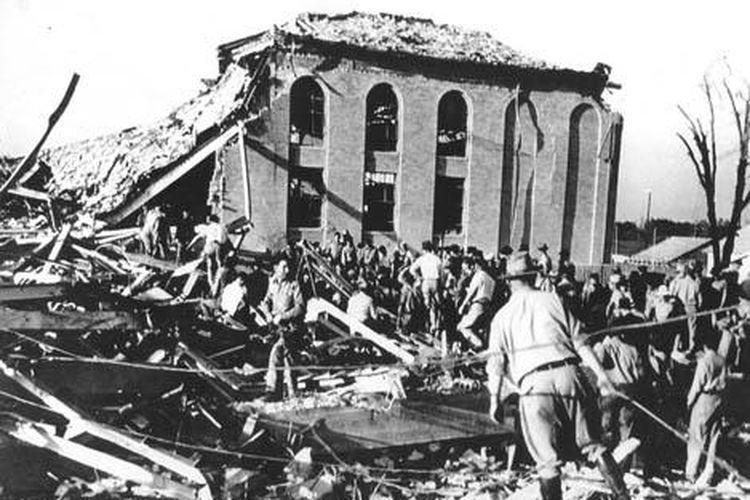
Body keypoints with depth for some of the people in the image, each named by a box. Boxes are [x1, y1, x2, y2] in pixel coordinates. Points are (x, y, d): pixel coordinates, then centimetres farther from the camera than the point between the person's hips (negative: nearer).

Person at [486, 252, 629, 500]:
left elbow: (496, 363, 9)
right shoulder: (552, 300, 13)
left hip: (533, 384, -1)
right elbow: (579, 341, 8)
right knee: (592, 444, 13)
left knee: (547, 459, 6)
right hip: (568, 373, 1)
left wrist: (495, 399, 15)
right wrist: (601, 375, 7)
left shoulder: (501, 316, 14)